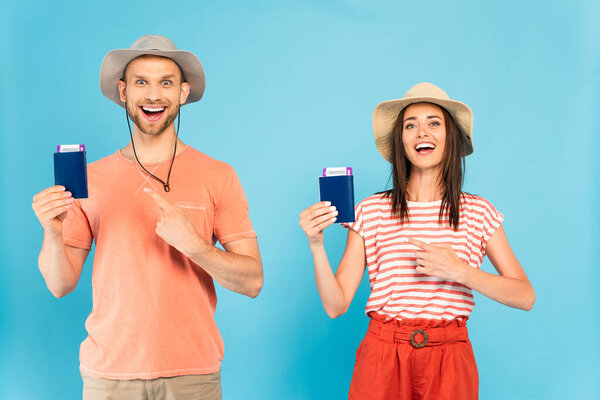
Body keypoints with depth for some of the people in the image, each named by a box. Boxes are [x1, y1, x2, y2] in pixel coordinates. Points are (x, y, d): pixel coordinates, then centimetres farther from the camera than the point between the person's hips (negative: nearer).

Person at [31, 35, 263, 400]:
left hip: (193, 371, -1)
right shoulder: (91, 178, 2)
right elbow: (60, 285, 3)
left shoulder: (218, 177, -2)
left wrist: (193, 245, -21)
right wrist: (53, 233, -15)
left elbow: (252, 281, -6)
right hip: (109, 371, 1)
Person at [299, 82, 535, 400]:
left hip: (449, 360, 1)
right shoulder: (369, 212, 0)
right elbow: (336, 305, -3)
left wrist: (459, 271, -15)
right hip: (382, 355, 0)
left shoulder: (478, 212, 2)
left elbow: (525, 297, -2)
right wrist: (316, 246, -18)